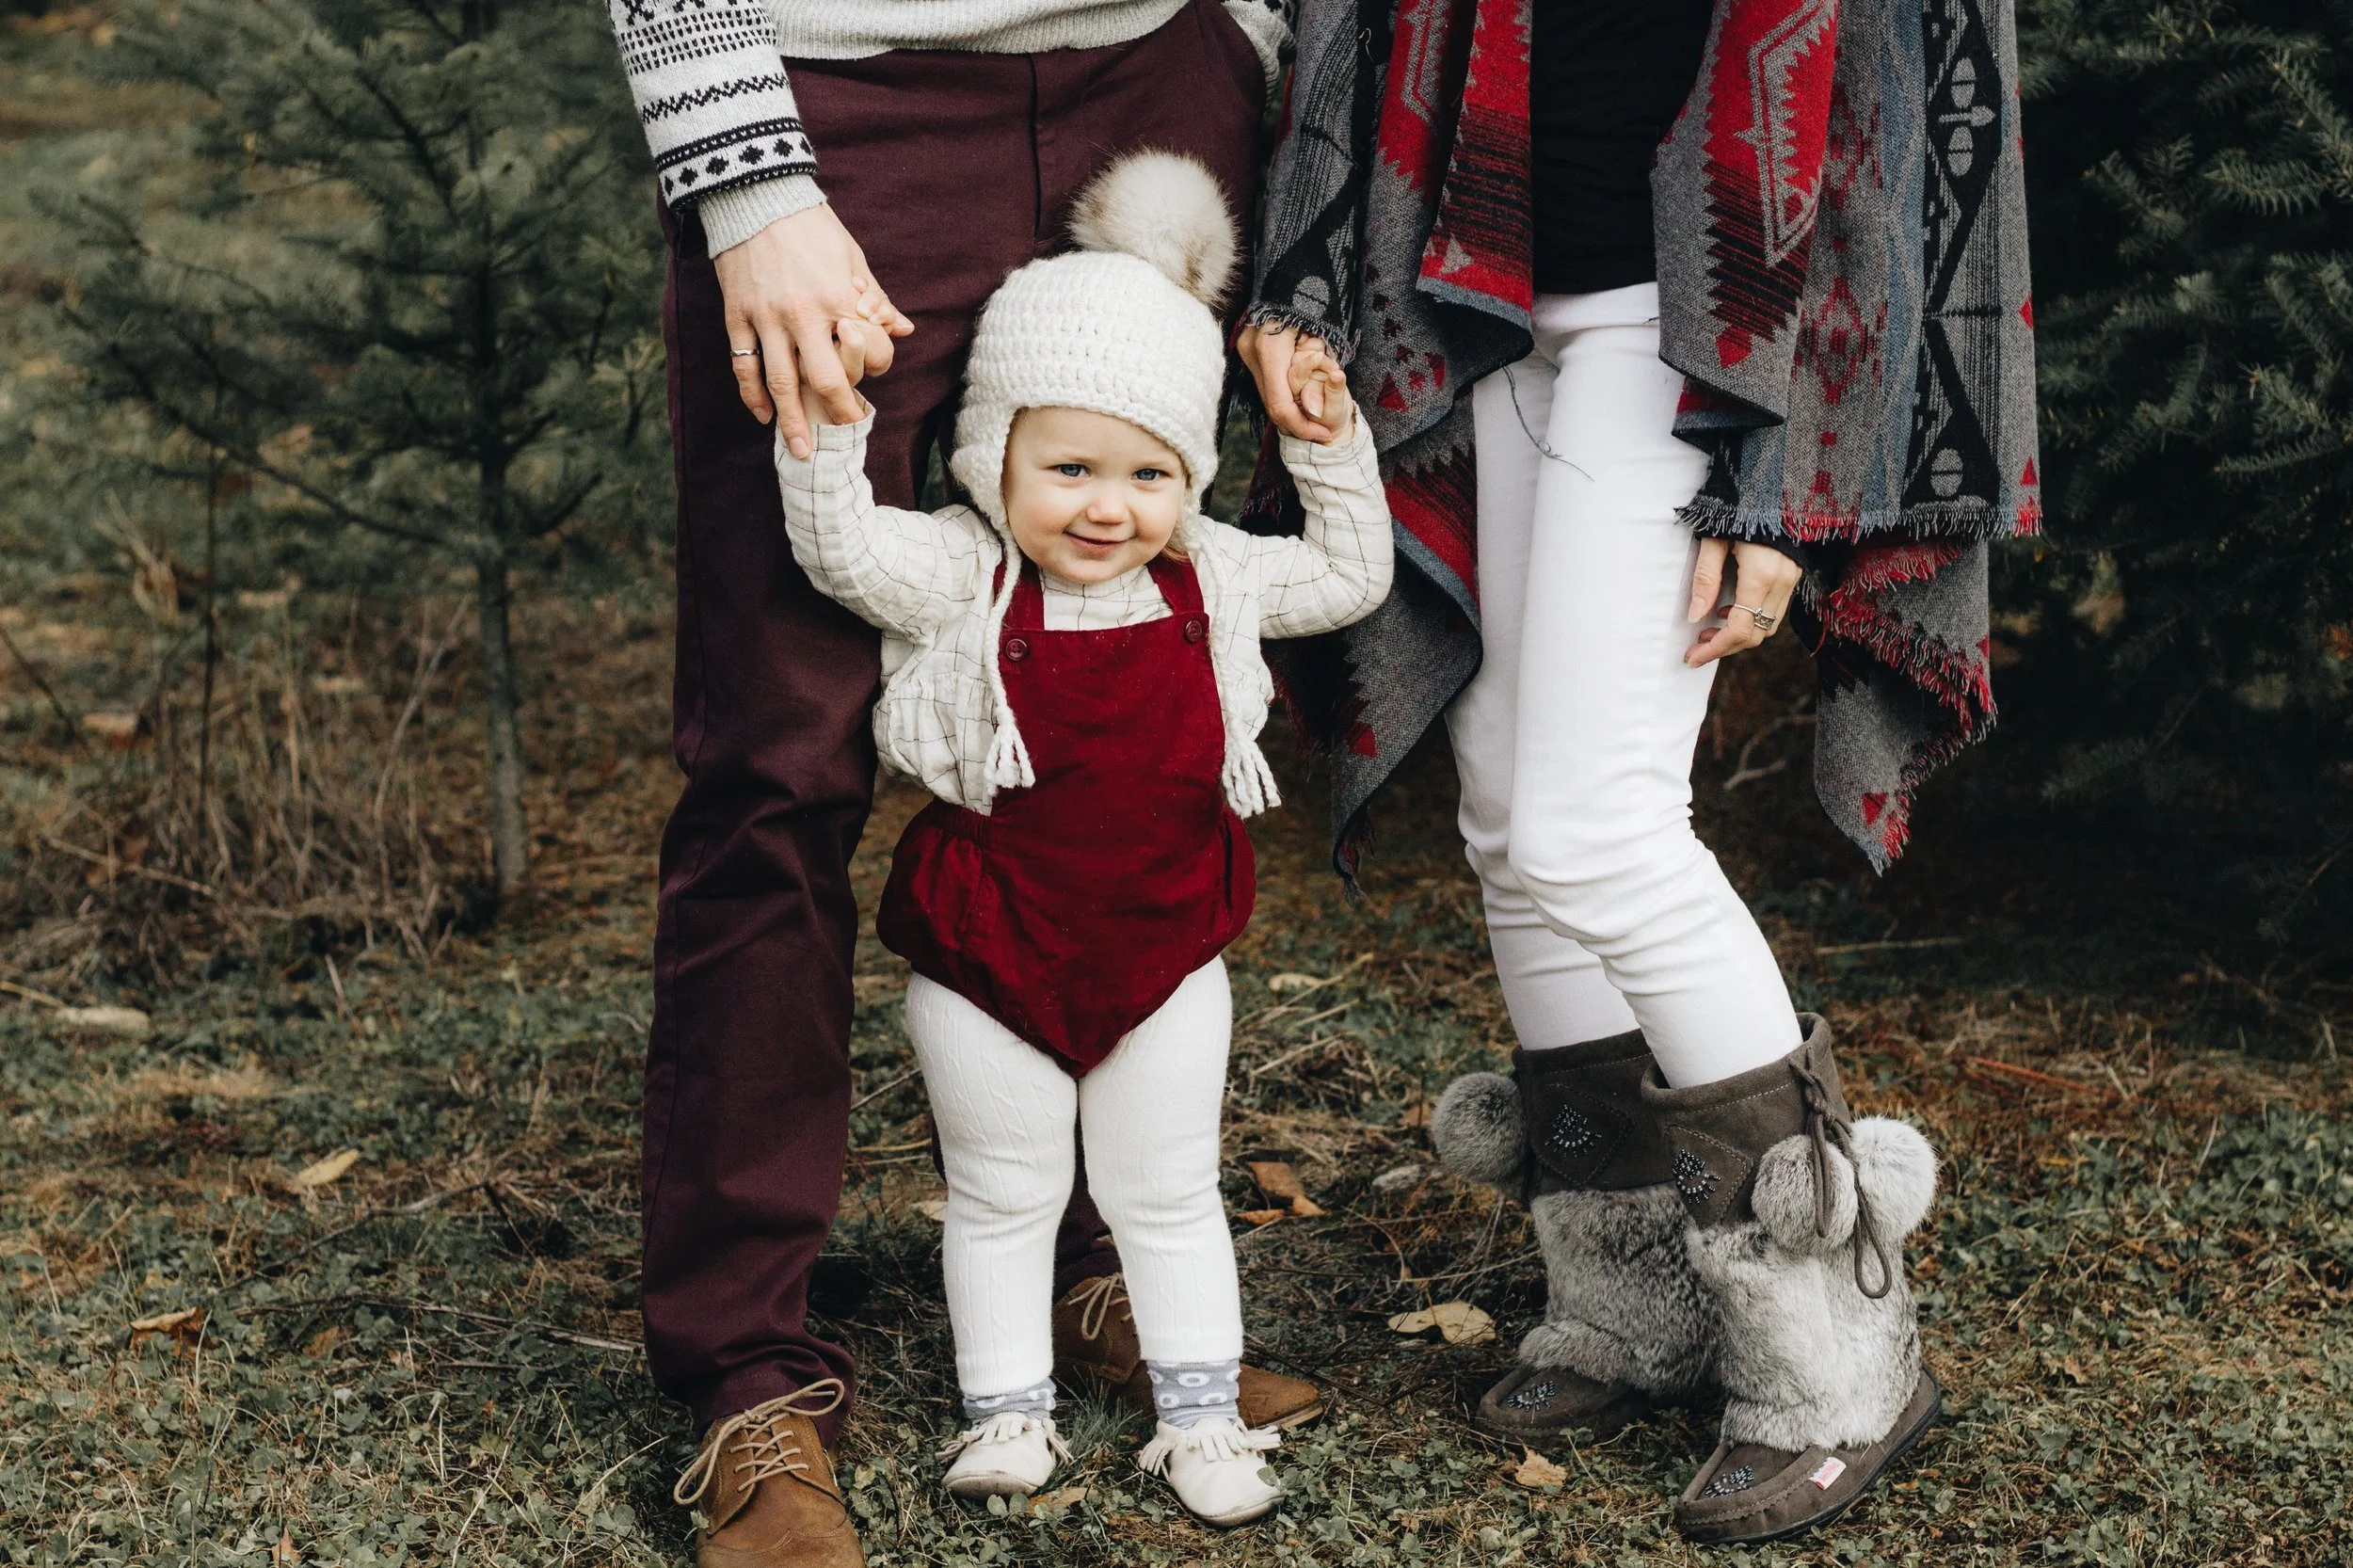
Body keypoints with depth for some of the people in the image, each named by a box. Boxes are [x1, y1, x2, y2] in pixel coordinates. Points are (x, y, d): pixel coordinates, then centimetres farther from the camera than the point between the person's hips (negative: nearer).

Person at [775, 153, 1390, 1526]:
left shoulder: (1211, 579, -3)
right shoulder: (963, 578, -14)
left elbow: (1352, 578, 11)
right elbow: (840, 545, -29)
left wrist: (1333, 441, 2)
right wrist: (826, 404, -40)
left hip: (1164, 952, 3)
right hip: (994, 955, -2)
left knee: (1169, 1198, 16)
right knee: (1003, 1199, 14)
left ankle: (1201, 1414, 28)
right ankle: (1008, 1409, 29)